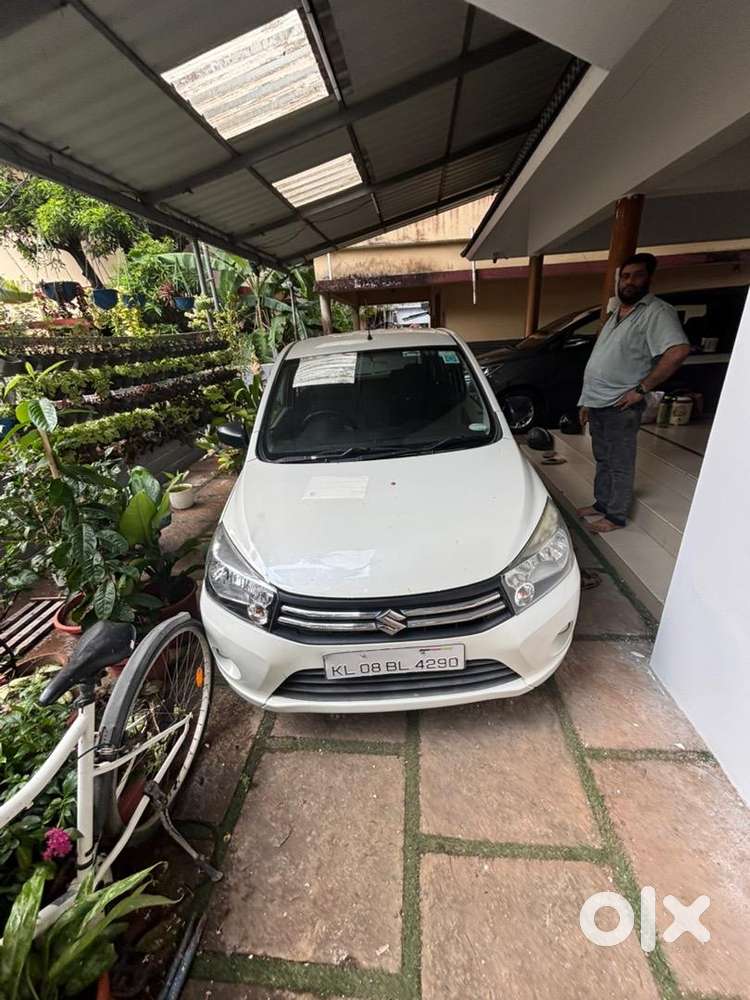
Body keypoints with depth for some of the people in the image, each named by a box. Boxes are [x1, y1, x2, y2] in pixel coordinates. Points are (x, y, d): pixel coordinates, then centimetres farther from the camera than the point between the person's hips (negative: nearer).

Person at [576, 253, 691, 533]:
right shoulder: (616, 313, 17)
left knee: (620, 465, 2)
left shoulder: (657, 312, -10)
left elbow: (679, 351, -24)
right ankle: (601, 503, 32)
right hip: (598, 403, 8)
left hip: (620, 406, -8)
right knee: (602, 460, 18)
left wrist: (642, 388, -21)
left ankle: (616, 517, 14)